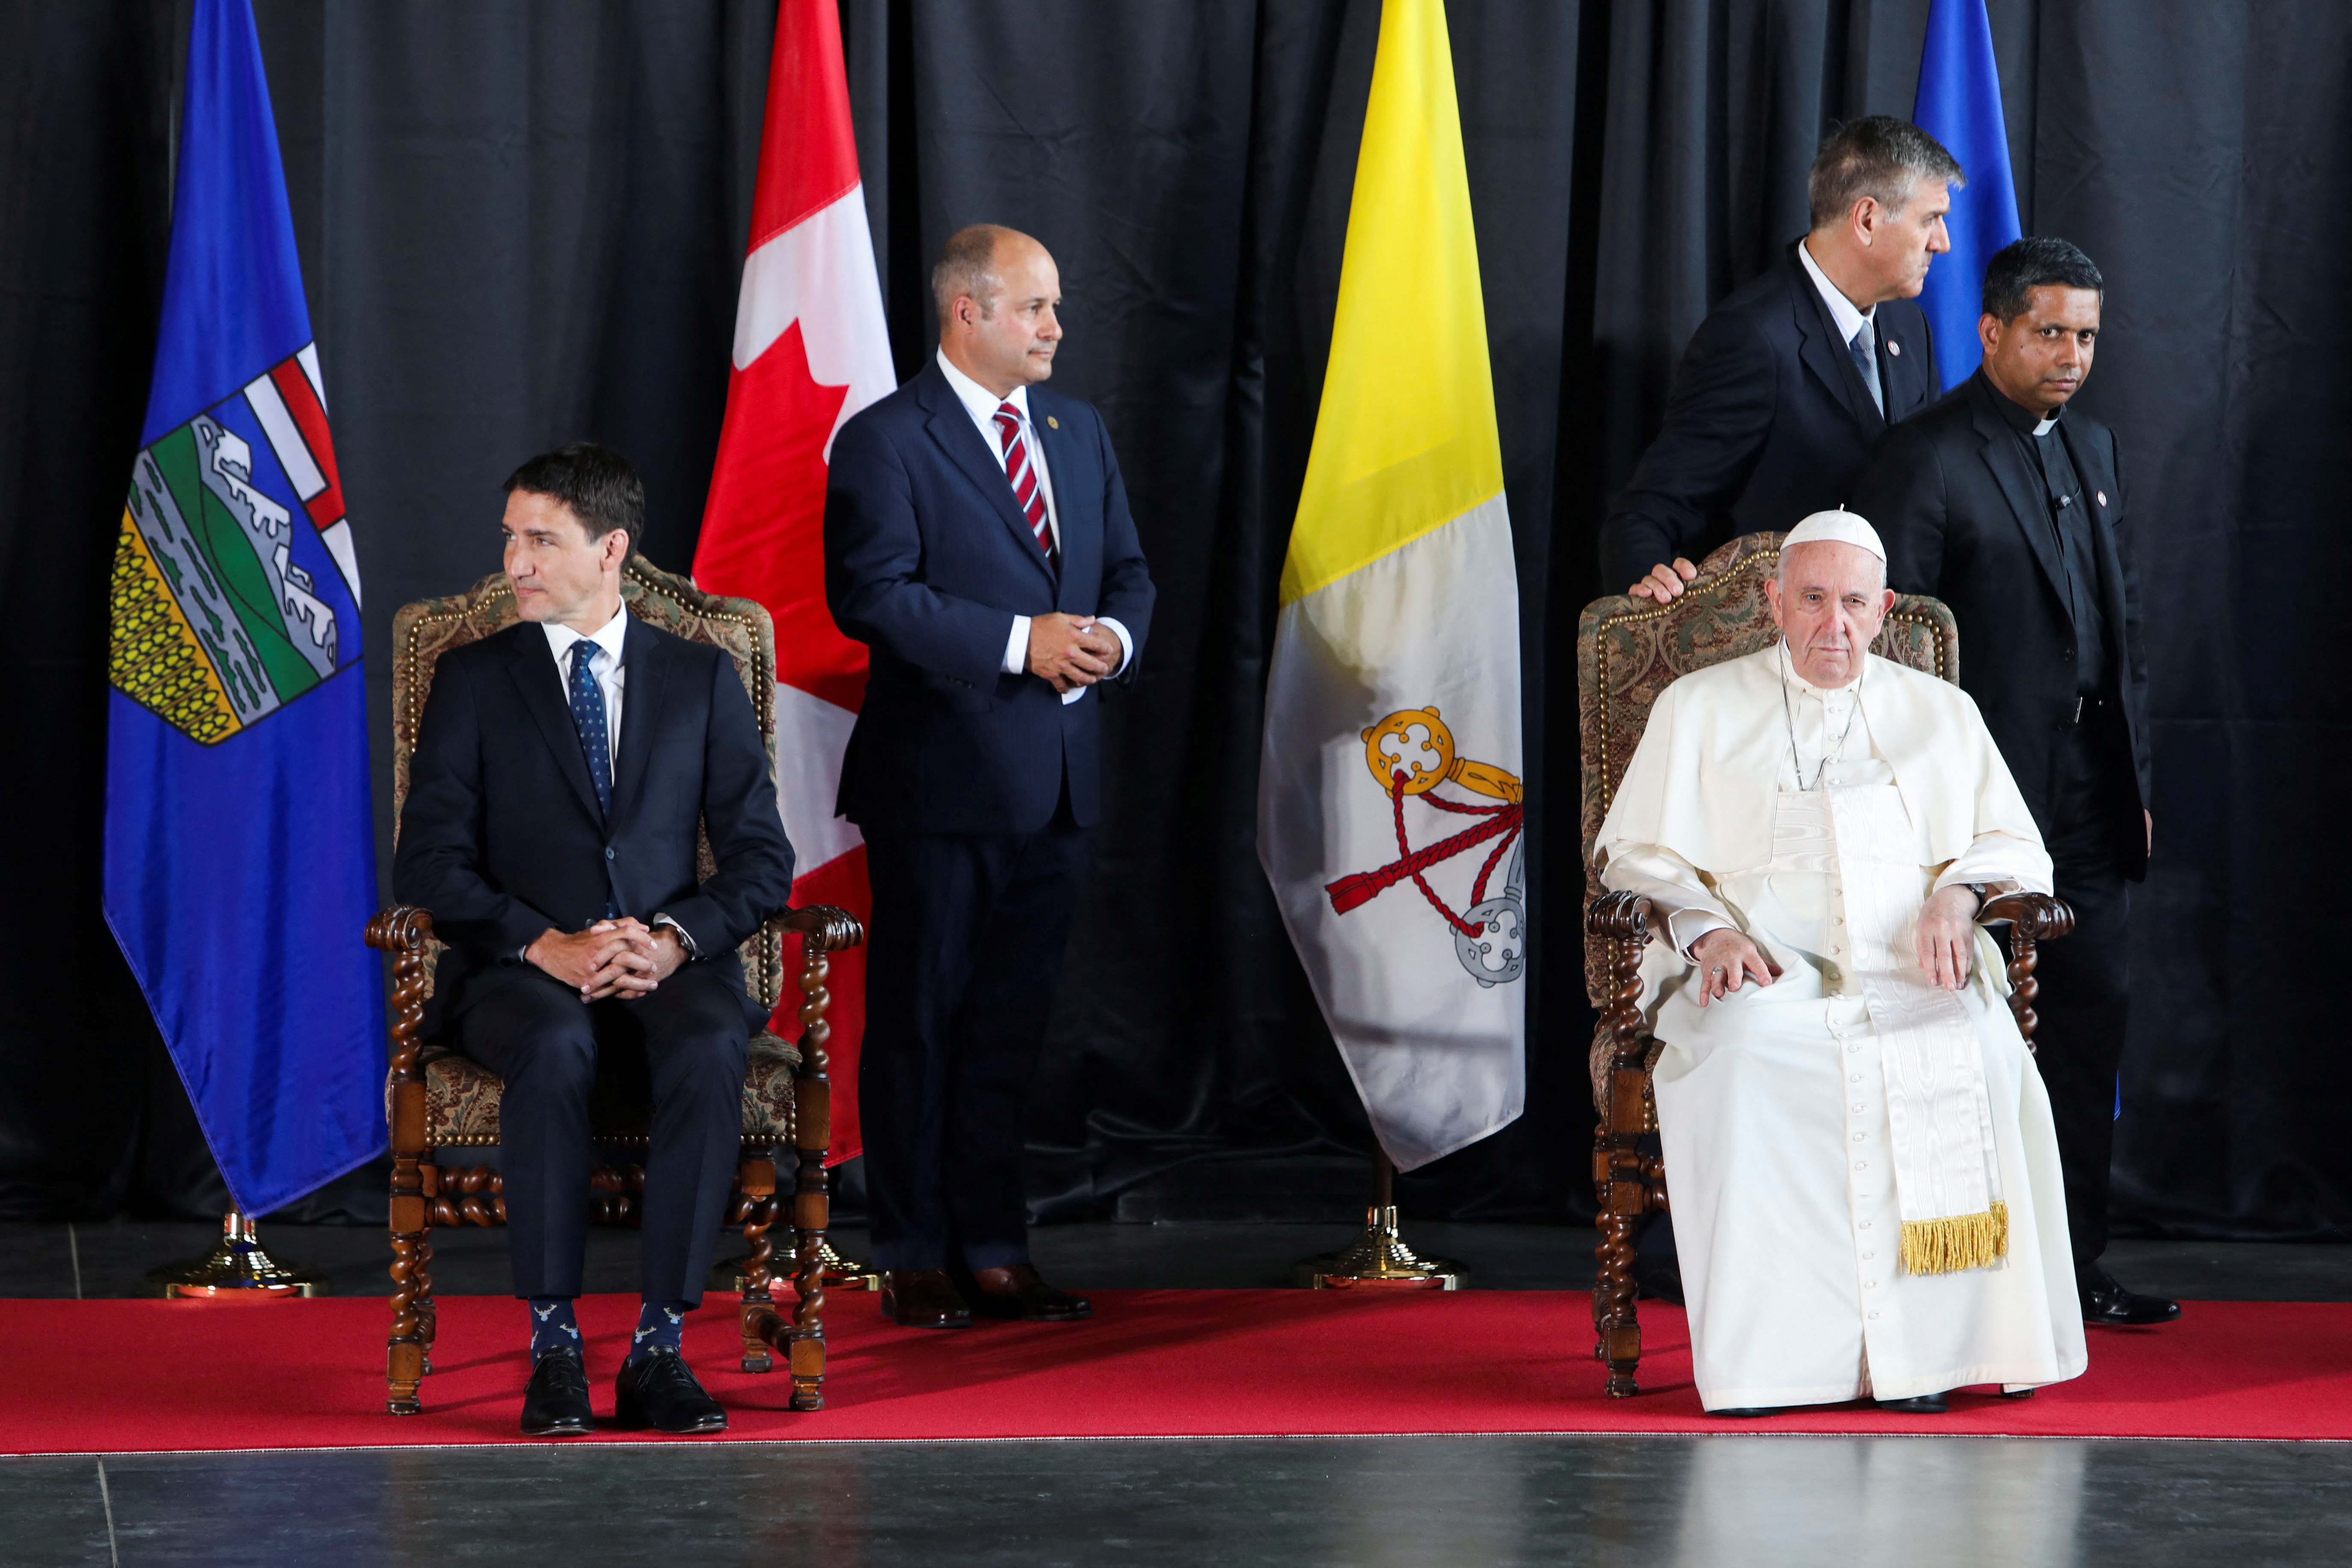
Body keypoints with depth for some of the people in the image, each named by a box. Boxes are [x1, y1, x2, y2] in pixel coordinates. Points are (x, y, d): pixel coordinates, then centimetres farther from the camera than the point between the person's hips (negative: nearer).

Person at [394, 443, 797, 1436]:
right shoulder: (473, 680, 10)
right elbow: (429, 867, 1)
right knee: (554, 1047, -38)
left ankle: (661, 1346, -30)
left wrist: (673, 941, -13)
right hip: (520, 970, -1)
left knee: (711, 1050, -35)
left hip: (671, 968, 1)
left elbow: (760, 859, 7)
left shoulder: (702, 681, 13)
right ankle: (553, 1347, -30)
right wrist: (549, 946, -16)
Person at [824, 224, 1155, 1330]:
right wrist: (1019, 642, -20)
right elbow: (871, 595, -16)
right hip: (942, 779, -6)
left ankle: (995, 1250, 17)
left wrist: (1114, 637, -5)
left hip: (1056, 781, 6)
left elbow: (1127, 571, 18)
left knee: (1012, 1022, 10)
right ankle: (915, 1257, 10)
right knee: (920, 1021, 2)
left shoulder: (1079, 433, 15)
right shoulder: (885, 442, -7)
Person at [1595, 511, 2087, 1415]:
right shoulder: (1700, 710, 18)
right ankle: (1770, 1349, -36)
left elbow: (2014, 847, 19)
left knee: (1980, 1052, -34)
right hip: (1761, 973, -1)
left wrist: (1960, 891, -5)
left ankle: (1923, 1344, -30)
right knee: (1745, 1056, -38)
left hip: (1911, 973, 1)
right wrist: (1705, 929, -9)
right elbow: (1638, 854, 12)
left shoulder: (1941, 714, 22)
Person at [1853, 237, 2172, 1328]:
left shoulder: (2092, 447, 15)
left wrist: (2136, 779, 16)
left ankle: (2073, 1265, 14)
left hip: (2089, 798, 7)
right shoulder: (1925, 458, -9)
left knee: (2091, 1023, 7)